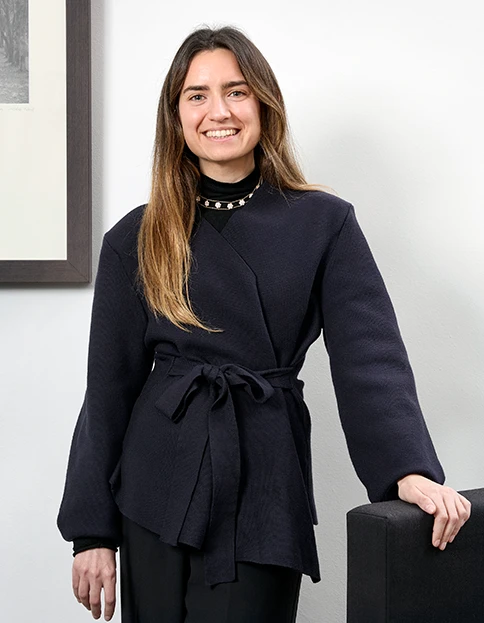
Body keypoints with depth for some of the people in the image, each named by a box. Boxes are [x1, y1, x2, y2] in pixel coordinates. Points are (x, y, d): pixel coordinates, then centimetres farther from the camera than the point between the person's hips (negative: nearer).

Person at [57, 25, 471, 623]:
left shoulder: (324, 222, 0)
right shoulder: (135, 238, 3)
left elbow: (370, 359, -7)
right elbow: (109, 388, 4)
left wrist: (411, 469, -24)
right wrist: (92, 531, 2)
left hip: (265, 491, -1)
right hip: (157, 492, 1)